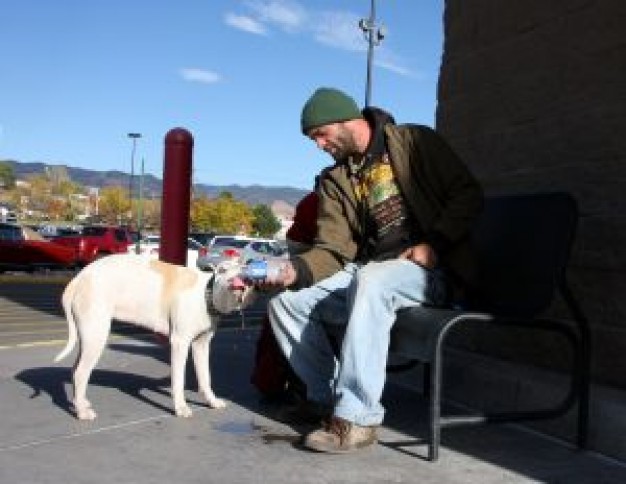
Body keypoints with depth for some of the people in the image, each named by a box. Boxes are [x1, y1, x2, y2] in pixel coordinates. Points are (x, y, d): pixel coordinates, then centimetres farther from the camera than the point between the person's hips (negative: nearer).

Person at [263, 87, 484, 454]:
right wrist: (295, 270, -18)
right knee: (286, 301, -8)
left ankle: (357, 418, -32)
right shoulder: (334, 181, 12)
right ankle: (329, 398, -5)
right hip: (368, 273, 6)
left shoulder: (413, 142, 0)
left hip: (433, 270, -6)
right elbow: (333, 249, 2)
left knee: (371, 281, -38)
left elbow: (469, 193, -4)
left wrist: (433, 244, -17)